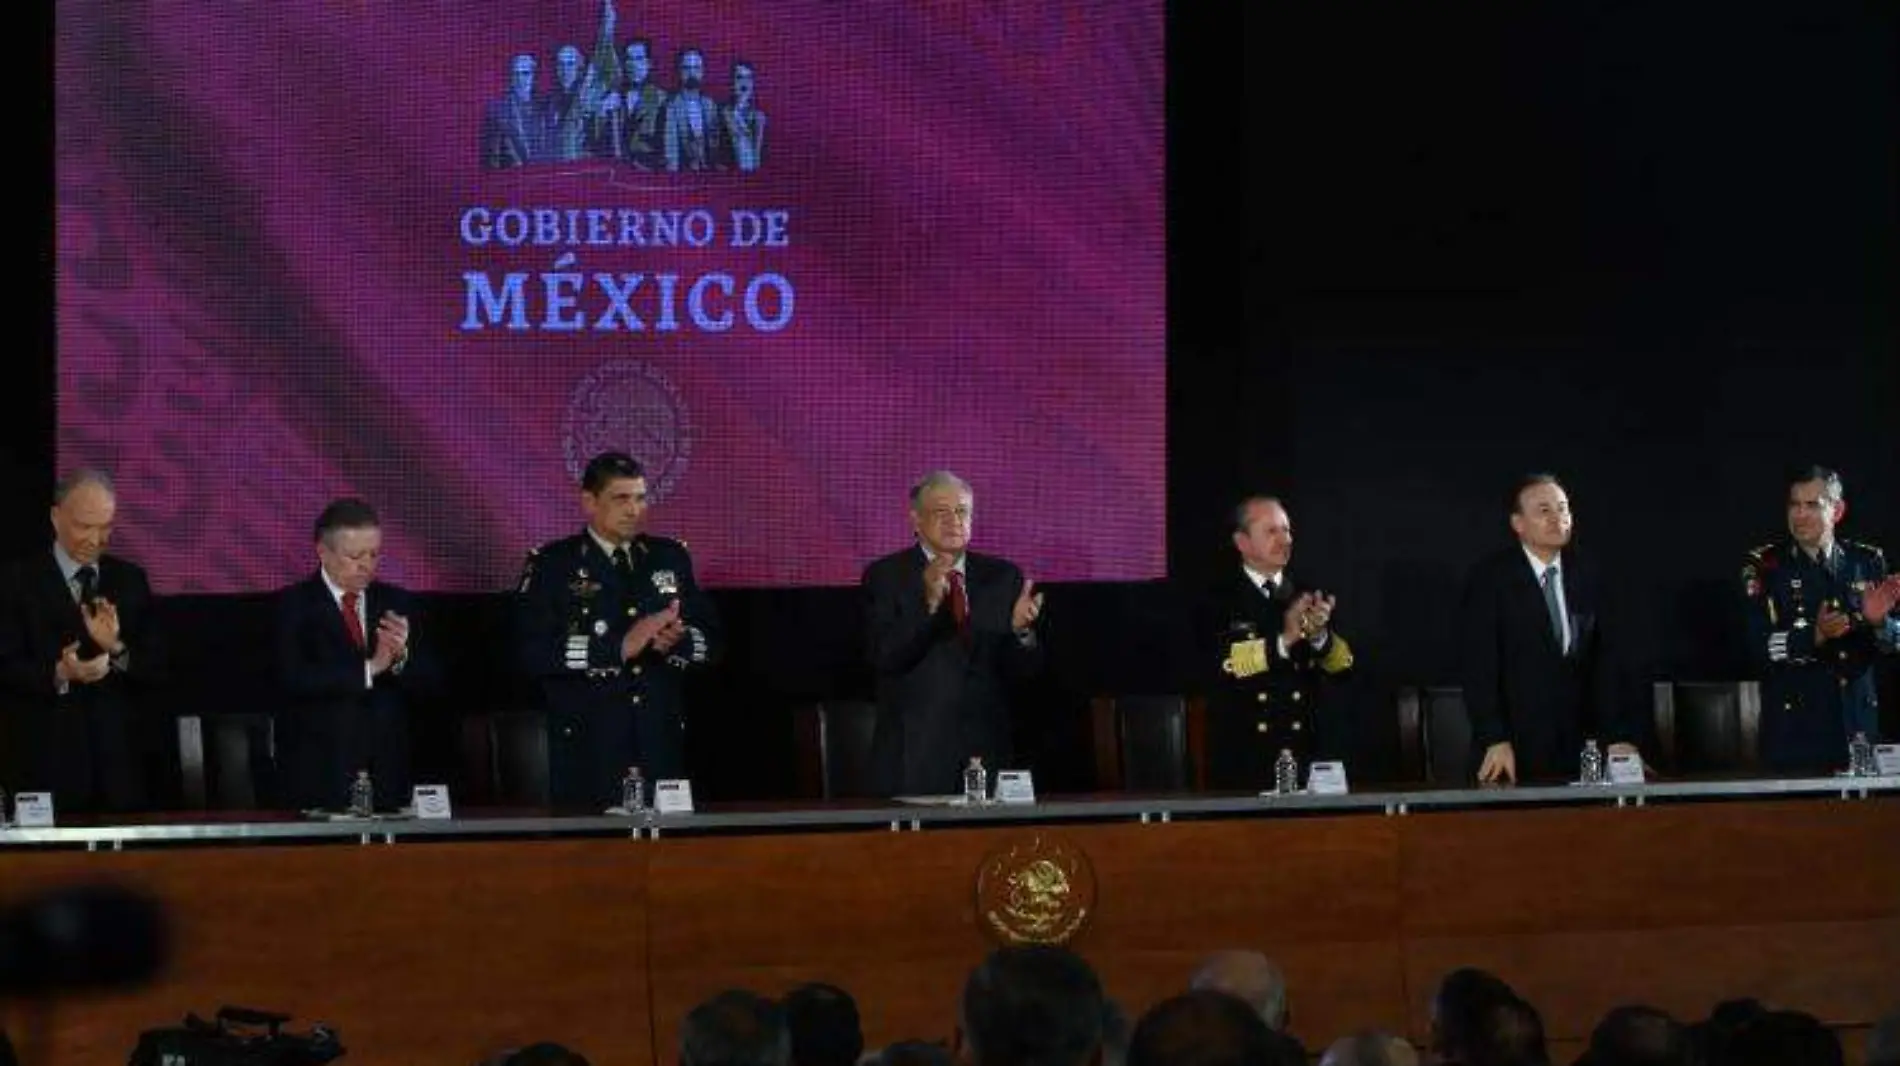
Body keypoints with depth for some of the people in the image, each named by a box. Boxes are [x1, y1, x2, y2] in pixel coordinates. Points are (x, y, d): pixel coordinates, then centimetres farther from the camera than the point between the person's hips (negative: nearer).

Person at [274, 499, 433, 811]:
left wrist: (401, 656, -18)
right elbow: (294, 678, -16)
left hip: (388, 774, 3)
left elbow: (424, 682, 4)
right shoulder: (294, 604, -1)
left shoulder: (397, 603, 11)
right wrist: (368, 669, -21)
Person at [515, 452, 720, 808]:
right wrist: (619, 647, -20)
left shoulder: (670, 558, 15)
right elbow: (533, 651, -12)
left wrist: (676, 642, -13)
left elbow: (709, 640, 11)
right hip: (587, 750, -3)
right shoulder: (552, 565, 1)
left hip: (663, 745, 4)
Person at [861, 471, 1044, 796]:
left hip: (986, 751, 3)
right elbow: (884, 657, -14)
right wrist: (928, 603, -27)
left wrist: (1020, 629, -17)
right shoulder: (885, 576, -1)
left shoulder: (1002, 577, 9)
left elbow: (1022, 668, 5)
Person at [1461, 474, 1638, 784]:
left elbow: (1604, 663, 6)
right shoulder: (1490, 580, -4)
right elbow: (1480, 666, -9)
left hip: (1577, 747, 3)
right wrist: (1494, 741, -19)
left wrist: (1619, 738, -4)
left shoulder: (1587, 578, 8)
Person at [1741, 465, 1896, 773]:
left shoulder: (1867, 562, 8)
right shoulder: (1764, 566, -1)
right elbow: (1758, 646, -10)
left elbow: (1893, 640, 6)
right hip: (1793, 726, -3)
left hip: (1857, 723, 3)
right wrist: (1815, 635, -25)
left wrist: (1878, 621, -17)